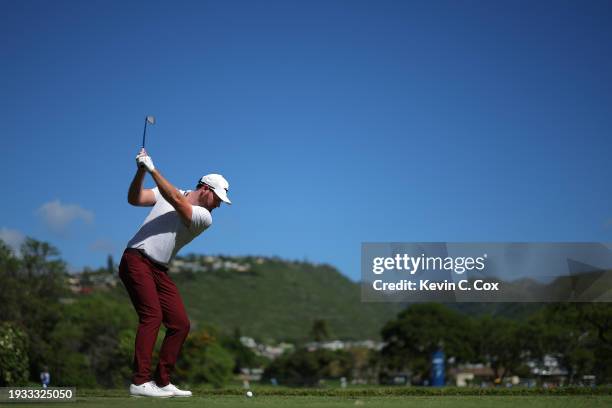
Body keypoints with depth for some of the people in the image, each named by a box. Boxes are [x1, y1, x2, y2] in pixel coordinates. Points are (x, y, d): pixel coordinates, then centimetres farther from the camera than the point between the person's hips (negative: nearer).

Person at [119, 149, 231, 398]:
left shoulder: (204, 217, 3)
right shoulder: (166, 191, 7)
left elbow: (177, 201, -14)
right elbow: (134, 199, -2)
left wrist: (153, 169, -18)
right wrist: (141, 171, -15)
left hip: (159, 271, 5)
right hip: (136, 259, -4)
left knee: (180, 324, -2)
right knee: (152, 315, -20)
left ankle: (162, 382, 8)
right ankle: (140, 382, -23)